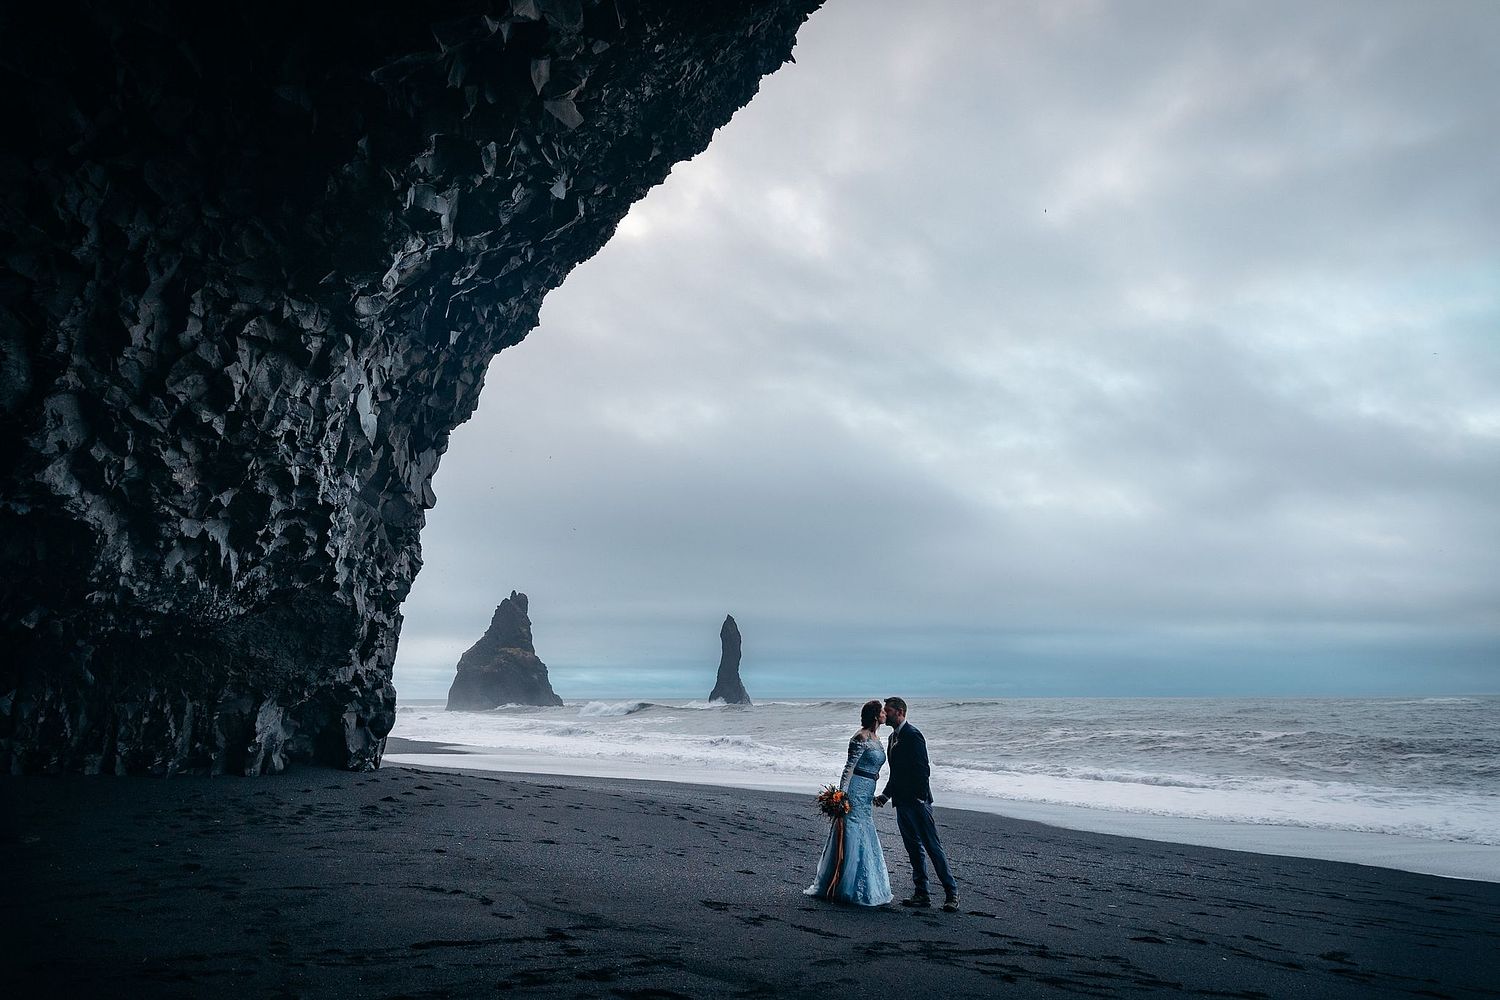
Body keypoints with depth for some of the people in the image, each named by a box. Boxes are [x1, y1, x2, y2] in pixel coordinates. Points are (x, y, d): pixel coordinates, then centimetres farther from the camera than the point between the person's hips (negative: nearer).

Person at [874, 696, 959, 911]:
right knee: (914, 848, 12)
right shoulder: (893, 736, 15)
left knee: (932, 846, -4)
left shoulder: (913, 735, -14)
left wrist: (920, 797, -21)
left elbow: (923, 769, -19)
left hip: (917, 801, -10)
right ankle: (921, 894, 18)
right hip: (902, 802, 10)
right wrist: (886, 794, 15)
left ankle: (951, 892, 4)